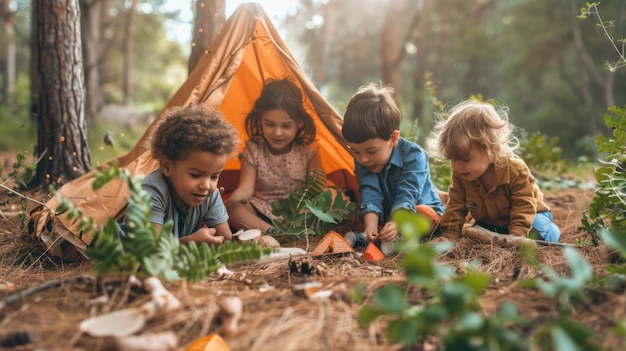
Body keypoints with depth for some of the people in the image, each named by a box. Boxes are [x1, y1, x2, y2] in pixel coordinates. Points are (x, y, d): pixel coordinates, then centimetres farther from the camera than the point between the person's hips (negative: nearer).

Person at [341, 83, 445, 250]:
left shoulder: (413, 155, -24)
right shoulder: (362, 161, -12)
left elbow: (406, 196, -35)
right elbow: (370, 194, -27)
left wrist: (396, 224, -53)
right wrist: (370, 225, -46)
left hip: (423, 211, -4)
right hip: (386, 216, 5)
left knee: (425, 213, -34)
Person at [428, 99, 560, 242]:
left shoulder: (516, 170, -32)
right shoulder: (460, 174, -19)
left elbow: (524, 205, -28)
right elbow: (456, 206, -14)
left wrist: (516, 235, -41)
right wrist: (450, 236, -25)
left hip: (531, 214, -4)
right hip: (488, 223, 4)